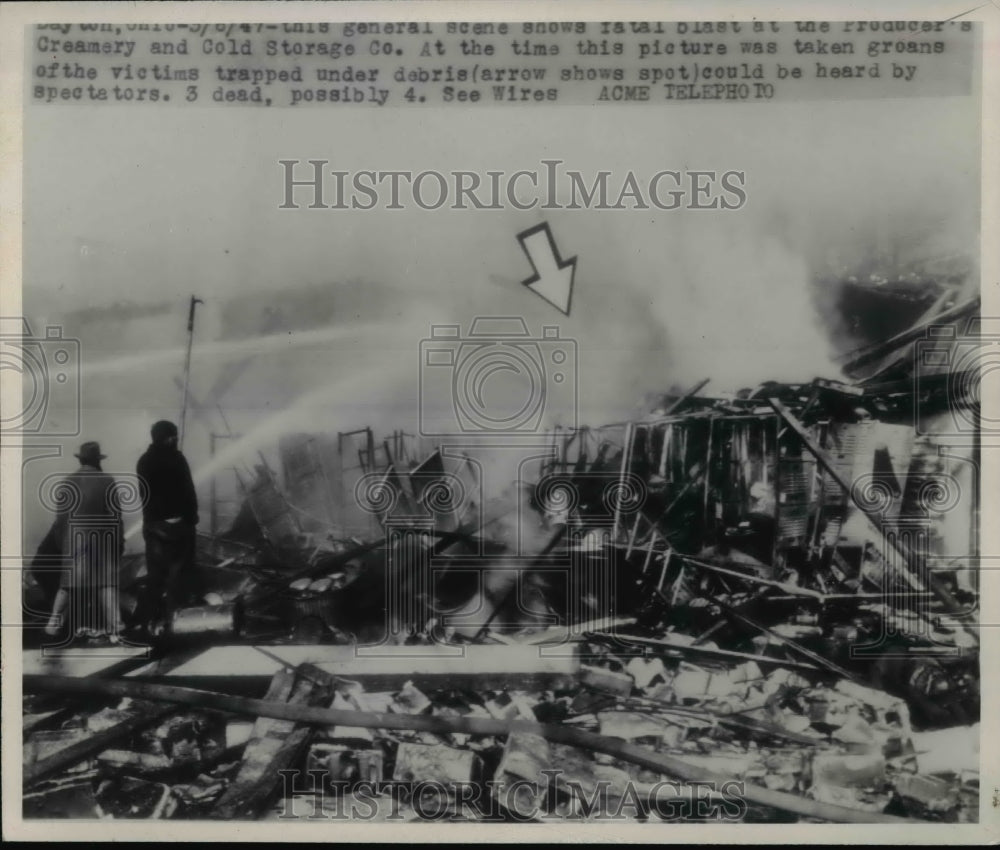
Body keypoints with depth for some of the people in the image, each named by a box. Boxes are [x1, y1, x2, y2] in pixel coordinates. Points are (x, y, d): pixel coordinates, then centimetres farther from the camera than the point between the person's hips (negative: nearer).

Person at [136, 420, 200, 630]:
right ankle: (173, 611, -3)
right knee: (179, 567, 2)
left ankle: (153, 618, 10)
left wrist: (150, 515, 17)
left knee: (154, 572, 8)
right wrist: (192, 515, -4)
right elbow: (187, 490, -13)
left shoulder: (143, 461, 8)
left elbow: (144, 493, 12)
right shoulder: (175, 458, -10)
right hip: (176, 522, -6)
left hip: (152, 522, 6)